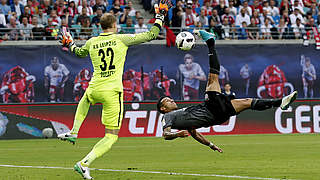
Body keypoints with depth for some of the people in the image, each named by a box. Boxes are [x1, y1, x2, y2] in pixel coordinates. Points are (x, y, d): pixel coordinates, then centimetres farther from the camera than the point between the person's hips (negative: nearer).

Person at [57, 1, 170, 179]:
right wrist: (160, 16, 17)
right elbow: (151, 35, 2)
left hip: (94, 90, 4)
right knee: (112, 136, 2)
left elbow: (79, 52, 30)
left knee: (85, 100, 44)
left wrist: (70, 45, 51)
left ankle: (73, 132, 34)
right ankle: (85, 163, -13)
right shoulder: (122, 39, -3)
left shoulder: (91, 42, 7)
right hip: (113, 93, -4)